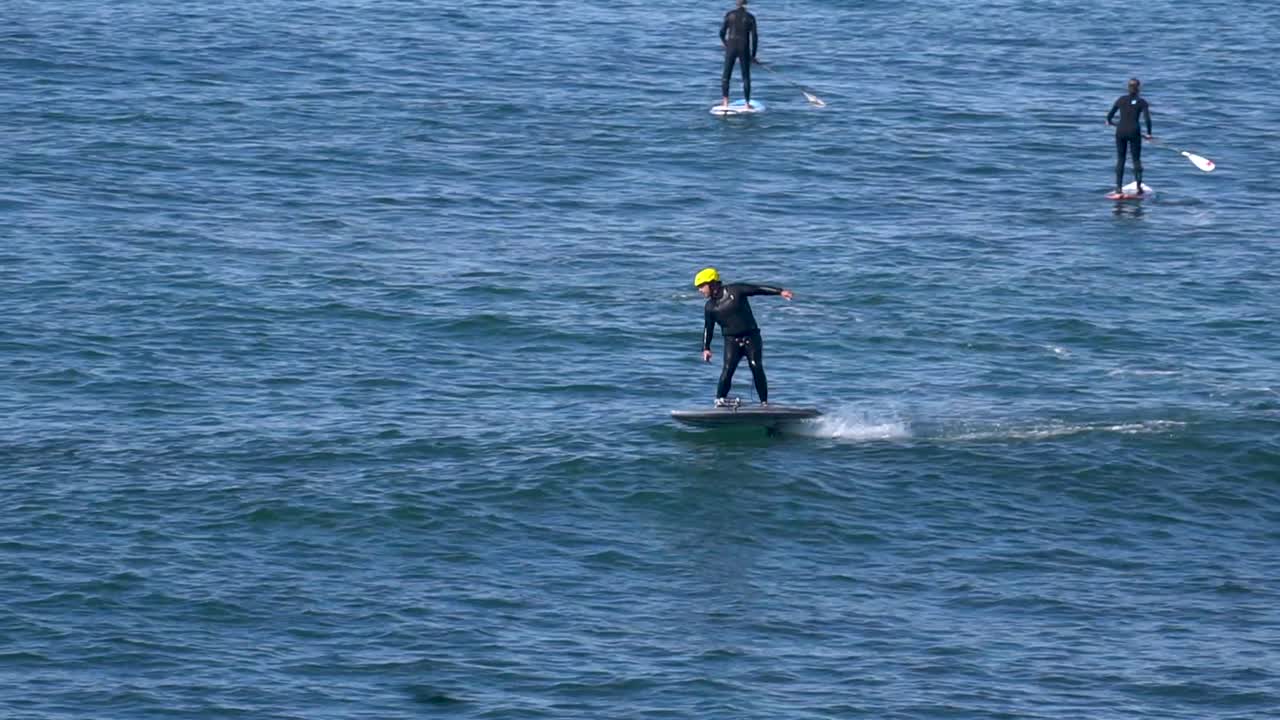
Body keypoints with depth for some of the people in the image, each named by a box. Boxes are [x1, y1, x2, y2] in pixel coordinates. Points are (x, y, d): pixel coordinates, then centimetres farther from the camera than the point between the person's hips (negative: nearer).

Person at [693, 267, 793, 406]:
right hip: (731, 341, 2)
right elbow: (708, 328, 12)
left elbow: (759, 289, -5)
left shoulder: (735, 290, -5)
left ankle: (764, 402, -1)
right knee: (728, 369, -16)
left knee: (757, 369, -8)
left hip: (751, 337, -2)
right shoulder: (710, 306, 5)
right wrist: (706, 348, 4)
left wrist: (780, 291, -11)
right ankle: (720, 400, -12)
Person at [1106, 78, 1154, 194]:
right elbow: (1148, 119, -12)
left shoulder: (1121, 100, 4)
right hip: (1134, 132, -2)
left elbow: (1109, 116, 9)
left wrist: (1109, 122, 32)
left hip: (1120, 132, 2)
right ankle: (1139, 186, 1)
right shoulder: (1141, 102, -3)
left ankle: (1118, 187, 7)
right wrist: (1149, 133, 0)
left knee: (1120, 159, 10)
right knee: (1136, 160, 7)